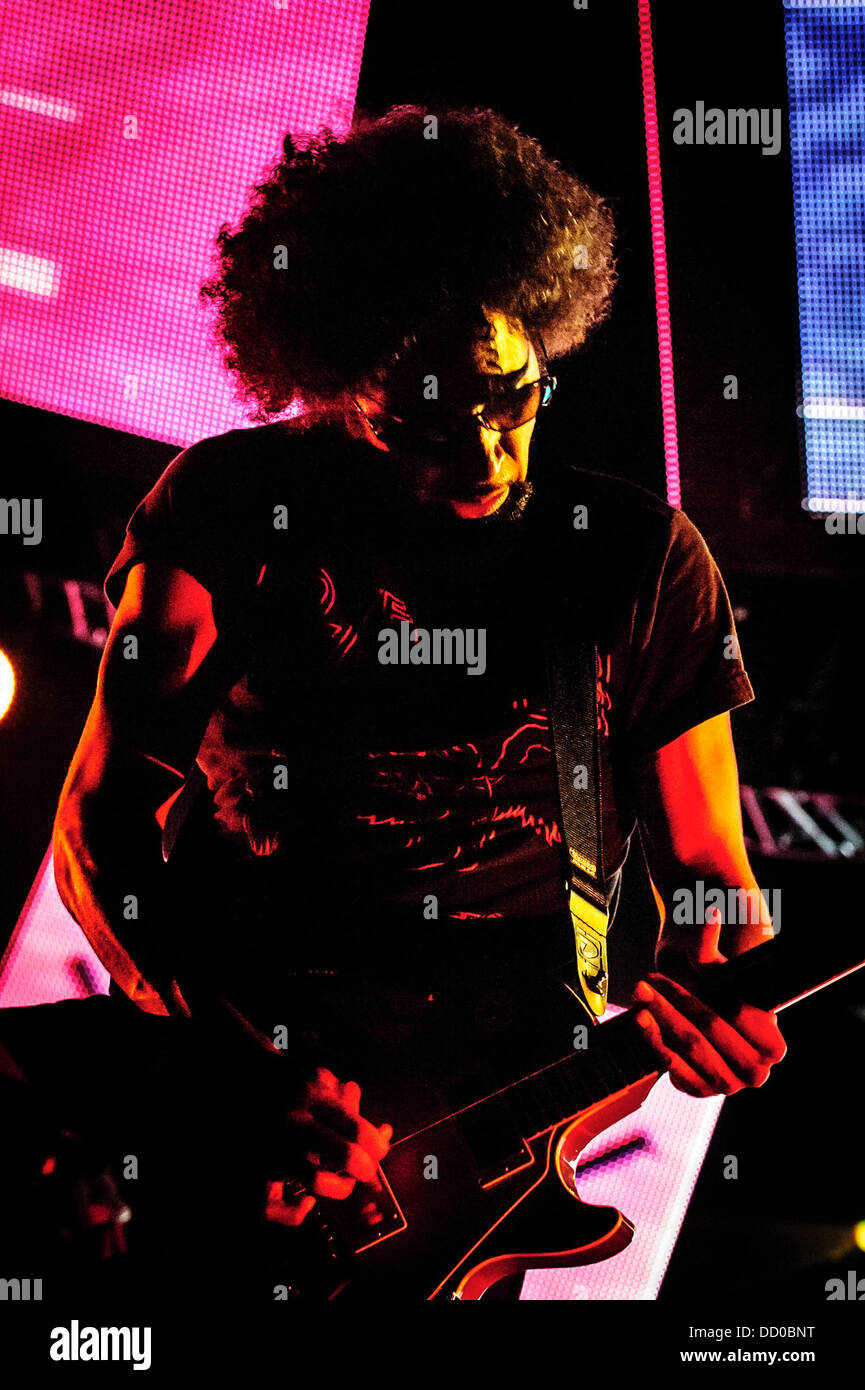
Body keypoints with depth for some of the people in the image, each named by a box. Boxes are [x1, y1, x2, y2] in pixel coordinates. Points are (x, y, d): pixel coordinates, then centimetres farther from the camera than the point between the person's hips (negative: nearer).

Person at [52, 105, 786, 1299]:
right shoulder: (234, 505, 1)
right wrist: (257, 1056, -16)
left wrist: (706, 993, -12)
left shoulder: (646, 560, 5)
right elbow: (100, 822, -2)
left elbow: (705, 868, 12)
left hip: (519, 1068, 1)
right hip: (221, 1053, 0)